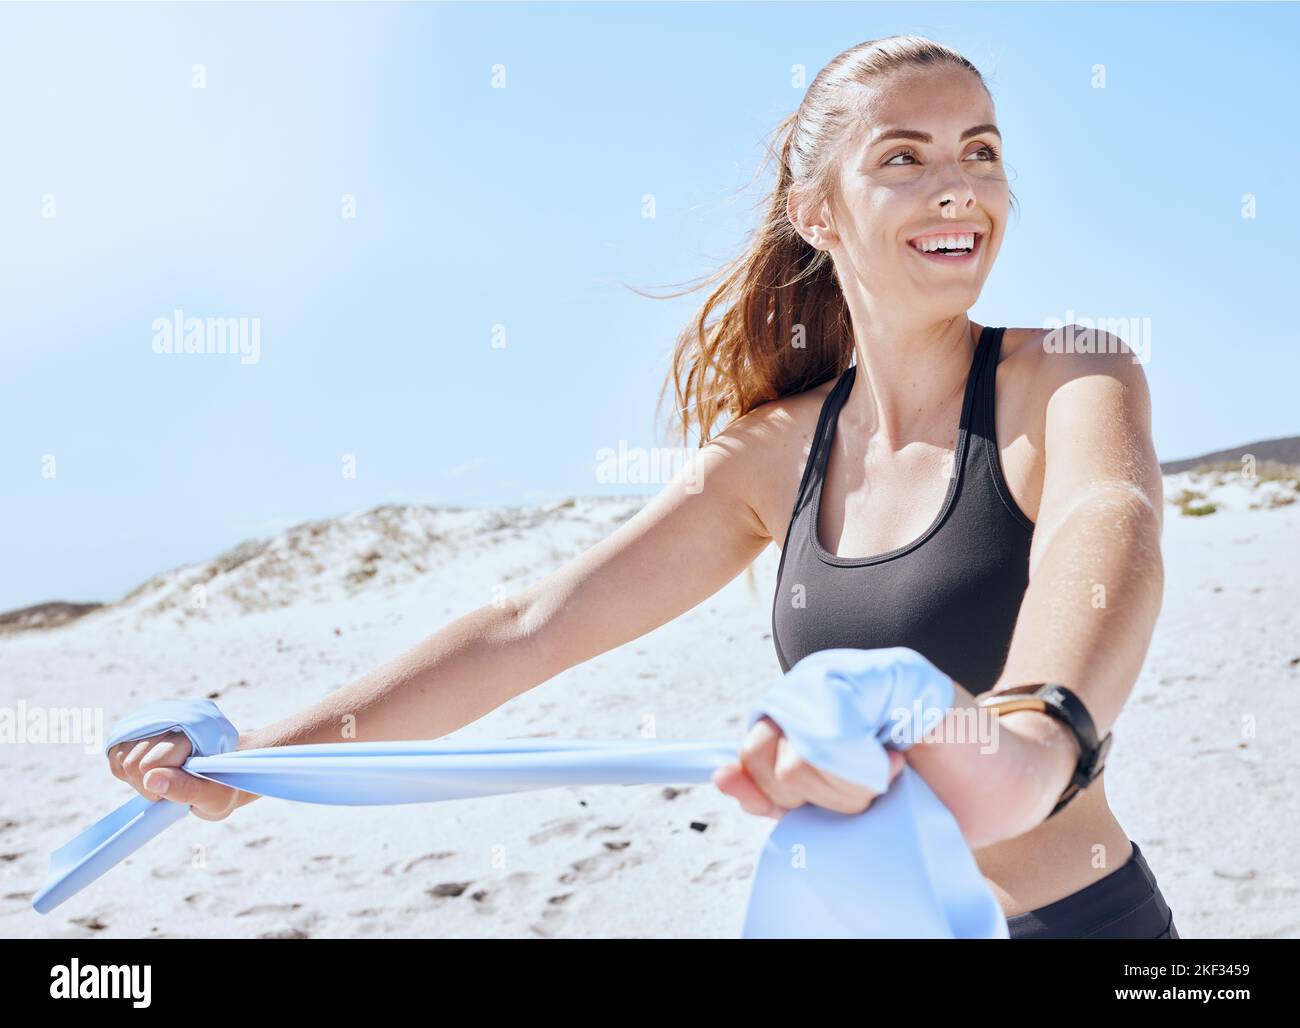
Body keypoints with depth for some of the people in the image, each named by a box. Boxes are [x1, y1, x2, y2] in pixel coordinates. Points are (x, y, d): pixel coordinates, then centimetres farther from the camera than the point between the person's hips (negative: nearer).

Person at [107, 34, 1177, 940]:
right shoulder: (774, 455, 1)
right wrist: (265, 756, -3)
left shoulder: (1068, 377, -12)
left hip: (1078, 914, -4)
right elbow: (534, 626, 2)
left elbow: (1110, 533, -34)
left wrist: (1031, 745, -56)